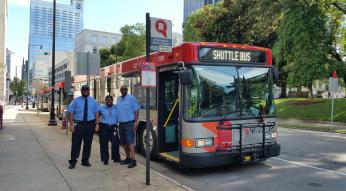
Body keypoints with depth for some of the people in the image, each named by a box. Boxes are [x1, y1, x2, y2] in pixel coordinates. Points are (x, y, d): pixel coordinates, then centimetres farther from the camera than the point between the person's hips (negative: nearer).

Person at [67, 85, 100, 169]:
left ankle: (85, 160, 23)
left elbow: (96, 113, 5)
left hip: (90, 124, 2)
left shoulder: (93, 101, 8)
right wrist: (71, 124, -8)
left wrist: (97, 124, -3)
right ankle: (73, 161, 10)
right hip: (78, 124, -2)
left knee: (88, 143, 9)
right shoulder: (76, 101, 4)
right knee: (76, 143, -1)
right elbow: (71, 113, 0)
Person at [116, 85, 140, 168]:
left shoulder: (131, 98, -5)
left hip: (129, 123, -7)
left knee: (130, 142, -11)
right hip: (121, 123, 7)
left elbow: (136, 111, -7)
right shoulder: (118, 99, 14)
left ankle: (133, 160, -10)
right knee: (123, 142, 11)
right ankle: (128, 158, 23)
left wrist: (135, 123, -15)